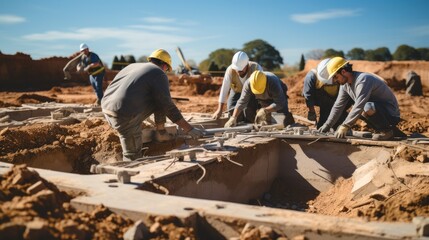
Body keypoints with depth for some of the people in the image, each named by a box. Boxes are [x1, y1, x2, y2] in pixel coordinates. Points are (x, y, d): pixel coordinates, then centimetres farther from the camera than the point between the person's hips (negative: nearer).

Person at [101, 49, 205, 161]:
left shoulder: (133, 66, 24)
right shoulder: (159, 74, 0)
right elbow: (167, 106, -7)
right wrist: (189, 129, -4)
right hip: (124, 116, -9)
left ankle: (160, 132, 26)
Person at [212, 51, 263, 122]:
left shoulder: (256, 68, -32)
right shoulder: (230, 70, -27)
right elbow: (224, 90, -20)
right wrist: (220, 110, -16)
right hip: (236, 92, 2)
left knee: (249, 114, -19)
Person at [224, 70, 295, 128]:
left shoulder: (273, 83, -42)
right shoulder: (248, 84, -32)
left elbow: (280, 103, -35)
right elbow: (242, 101, -26)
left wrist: (265, 111, -39)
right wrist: (233, 117, -32)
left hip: (278, 96, -3)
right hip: (264, 100, 3)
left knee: (286, 121, -11)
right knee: (264, 123, -8)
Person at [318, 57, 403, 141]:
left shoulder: (363, 80, -25)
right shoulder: (345, 84, 3)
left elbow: (359, 106, -33)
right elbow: (338, 106, 8)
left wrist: (345, 126, -35)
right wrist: (327, 126, 4)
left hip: (391, 113, -9)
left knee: (367, 108, -34)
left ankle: (387, 131, -10)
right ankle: (380, 130, 10)